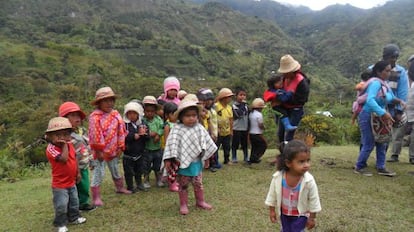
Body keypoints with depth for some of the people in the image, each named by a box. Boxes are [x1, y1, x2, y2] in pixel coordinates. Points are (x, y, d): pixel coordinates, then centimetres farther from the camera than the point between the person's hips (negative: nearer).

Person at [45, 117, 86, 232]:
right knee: (61, 205, -1)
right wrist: (64, 145, -30)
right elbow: (63, 159, -38)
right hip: (59, 184, -7)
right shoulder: (51, 148, -24)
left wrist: (78, 172, 15)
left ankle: (74, 217, 41)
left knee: (74, 202, 22)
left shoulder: (70, 145, -1)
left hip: (71, 182, 7)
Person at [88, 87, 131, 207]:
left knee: (115, 170, 23)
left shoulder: (116, 114, 0)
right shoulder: (95, 117, -19)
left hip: (113, 150, 6)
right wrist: (99, 150, -20)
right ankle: (96, 197, 9)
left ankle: (120, 188, 42)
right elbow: (95, 135, -21)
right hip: (100, 150, -6)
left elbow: (121, 131, 3)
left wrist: (120, 147, 1)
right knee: (99, 172, -1)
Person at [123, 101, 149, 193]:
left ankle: (139, 184, 37)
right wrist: (133, 136, -25)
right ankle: (130, 187, 25)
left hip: (139, 153, 4)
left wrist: (143, 134, -21)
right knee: (129, 172, 8)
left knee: (139, 170, 20)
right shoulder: (124, 125, -12)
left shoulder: (142, 124, 2)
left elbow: (147, 137, -1)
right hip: (128, 154, -4)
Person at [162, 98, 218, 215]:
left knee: (198, 183, 17)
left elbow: (206, 142, 9)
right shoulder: (177, 130, -14)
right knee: (183, 185, 11)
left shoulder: (199, 128, 0)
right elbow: (172, 144, -18)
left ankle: (200, 201, 35)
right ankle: (183, 205, 25)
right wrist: (169, 160, -22)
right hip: (183, 163, -4)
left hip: (197, 162, 4)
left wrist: (206, 158, 14)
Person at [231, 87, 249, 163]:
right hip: (236, 129, -5)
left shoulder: (246, 105, 8)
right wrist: (242, 105, -21)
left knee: (245, 144, 14)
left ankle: (246, 157, 26)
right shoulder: (234, 105, -10)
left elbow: (248, 117, 14)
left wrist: (248, 128, 14)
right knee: (235, 144, 4)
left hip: (245, 128, 5)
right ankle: (234, 158, 16)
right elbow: (238, 114, -25)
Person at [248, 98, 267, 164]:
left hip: (251, 133, 8)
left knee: (254, 147, 18)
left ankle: (252, 159, 19)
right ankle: (254, 158, -2)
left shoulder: (251, 113, 8)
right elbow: (260, 125, -17)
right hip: (257, 134, -8)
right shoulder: (259, 114, -16)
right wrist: (263, 127, 2)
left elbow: (249, 123, 12)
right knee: (264, 145, 5)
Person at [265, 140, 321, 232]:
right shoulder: (278, 177, -25)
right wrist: (271, 211, 0)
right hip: (284, 212, 2)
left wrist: (312, 218, -6)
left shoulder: (309, 180, -28)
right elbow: (272, 194, -8)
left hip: (300, 214, -2)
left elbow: (313, 199, -14)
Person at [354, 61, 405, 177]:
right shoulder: (375, 83, -20)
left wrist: (399, 101, -2)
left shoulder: (385, 83, 6)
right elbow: (370, 100, -34)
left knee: (382, 143, 12)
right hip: (368, 117, -9)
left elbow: (391, 98, 19)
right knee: (369, 144, -2)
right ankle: (359, 167, 12)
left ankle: (381, 168, 22)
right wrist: (383, 113, -36)